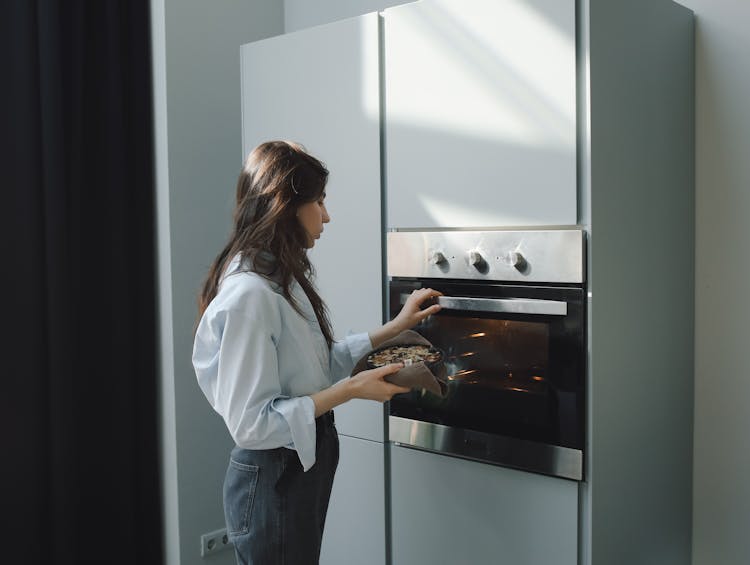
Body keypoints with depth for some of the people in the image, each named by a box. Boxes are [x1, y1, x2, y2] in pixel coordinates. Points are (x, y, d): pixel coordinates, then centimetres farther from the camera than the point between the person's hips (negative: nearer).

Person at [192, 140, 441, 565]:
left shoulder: (284, 278, 5)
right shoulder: (248, 294, -25)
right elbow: (250, 423, -25)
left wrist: (395, 328, 11)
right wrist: (351, 390, -22)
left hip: (305, 464, 9)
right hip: (271, 479, -9)